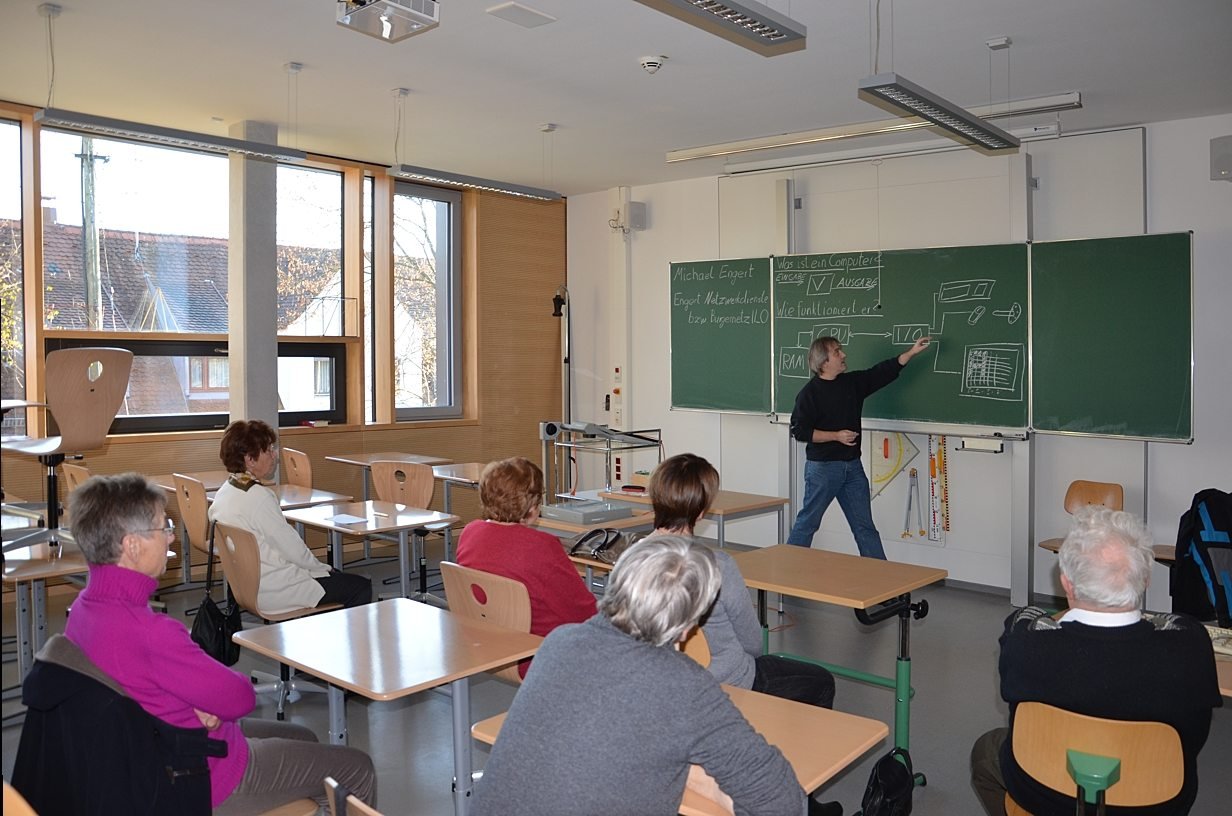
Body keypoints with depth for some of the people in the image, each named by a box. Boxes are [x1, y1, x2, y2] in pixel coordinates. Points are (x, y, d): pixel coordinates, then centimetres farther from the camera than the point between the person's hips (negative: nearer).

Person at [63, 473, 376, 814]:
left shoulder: (84, 607, -5)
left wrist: (200, 702, -10)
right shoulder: (148, 632, -36)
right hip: (200, 780, -10)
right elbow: (240, 697, -25)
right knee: (357, 769, 4)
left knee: (303, 738, 29)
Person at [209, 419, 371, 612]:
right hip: (274, 591, -10)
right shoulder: (258, 497, -23)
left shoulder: (225, 491, 7)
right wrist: (321, 568, 0)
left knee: (338, 575, 23)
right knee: (361, 586, -3)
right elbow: (293, 549, -19)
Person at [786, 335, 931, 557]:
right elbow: (799, 431, -14)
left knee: (865, 526, 10)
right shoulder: (809, 393, -10)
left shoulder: (853, 382, 8)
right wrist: (836, 435, -17)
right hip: (822, 467, -6)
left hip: (853, 466, 6)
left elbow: (883, 372, 13)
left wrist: (911, 352, 7)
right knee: (808, 522, 2)